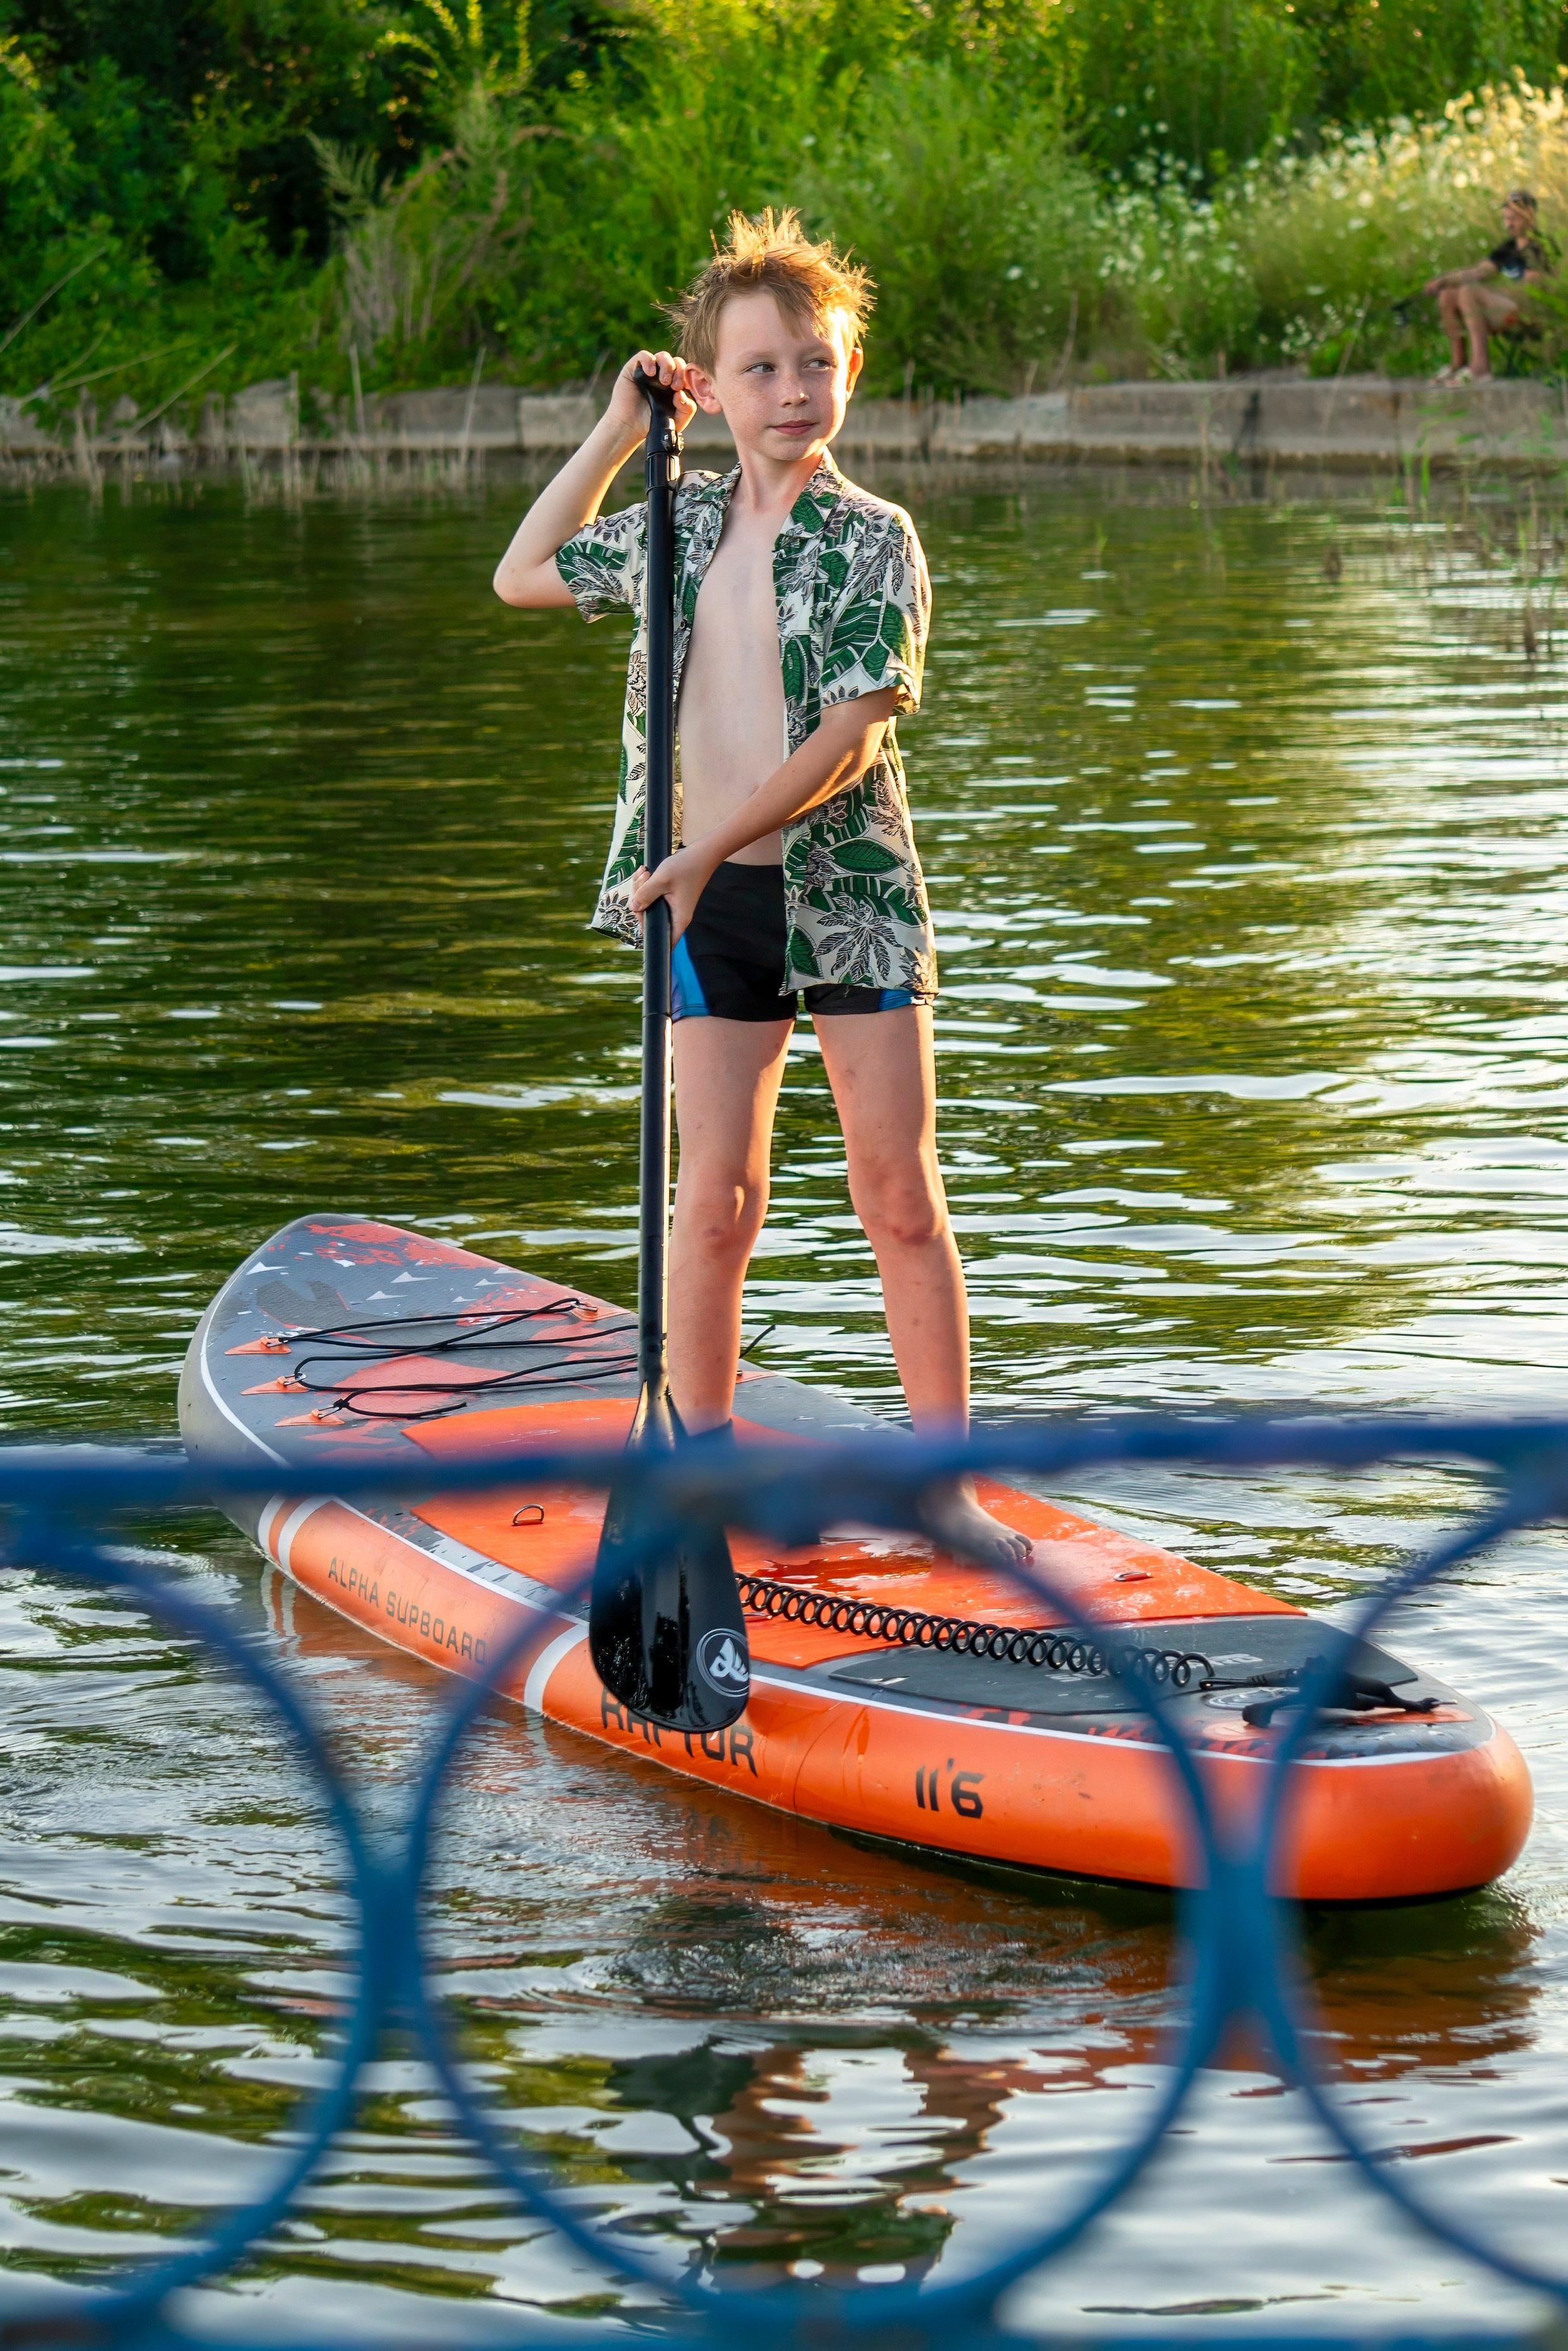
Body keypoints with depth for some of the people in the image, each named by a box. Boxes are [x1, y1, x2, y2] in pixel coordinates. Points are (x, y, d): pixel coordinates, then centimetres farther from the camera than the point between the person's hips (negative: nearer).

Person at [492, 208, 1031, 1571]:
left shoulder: (873, 541, -5)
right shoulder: (679, 527, 10)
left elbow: (847, 738, -14)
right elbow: (525, 578, 25)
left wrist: (707, 851, -18)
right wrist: (616, 434, 18)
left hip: (850, 895, -3)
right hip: (712, 908, 3)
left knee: (901, 1199, 0)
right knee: (716, 1201, 0)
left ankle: (943, 1482, 6)